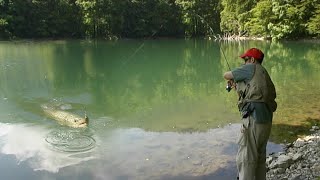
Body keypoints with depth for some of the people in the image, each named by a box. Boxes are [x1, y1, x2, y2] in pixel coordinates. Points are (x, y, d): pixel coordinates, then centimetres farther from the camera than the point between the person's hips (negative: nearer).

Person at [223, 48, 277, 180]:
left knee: (246, 159, -3)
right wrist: (237, 86, 30)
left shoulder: (251, 68, -1)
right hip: (266, 120, 9)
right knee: (259, 157, 19)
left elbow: (226, 75, 6)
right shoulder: (264, 75, 22)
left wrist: (231, 78, 27)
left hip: (254, 119, -9)